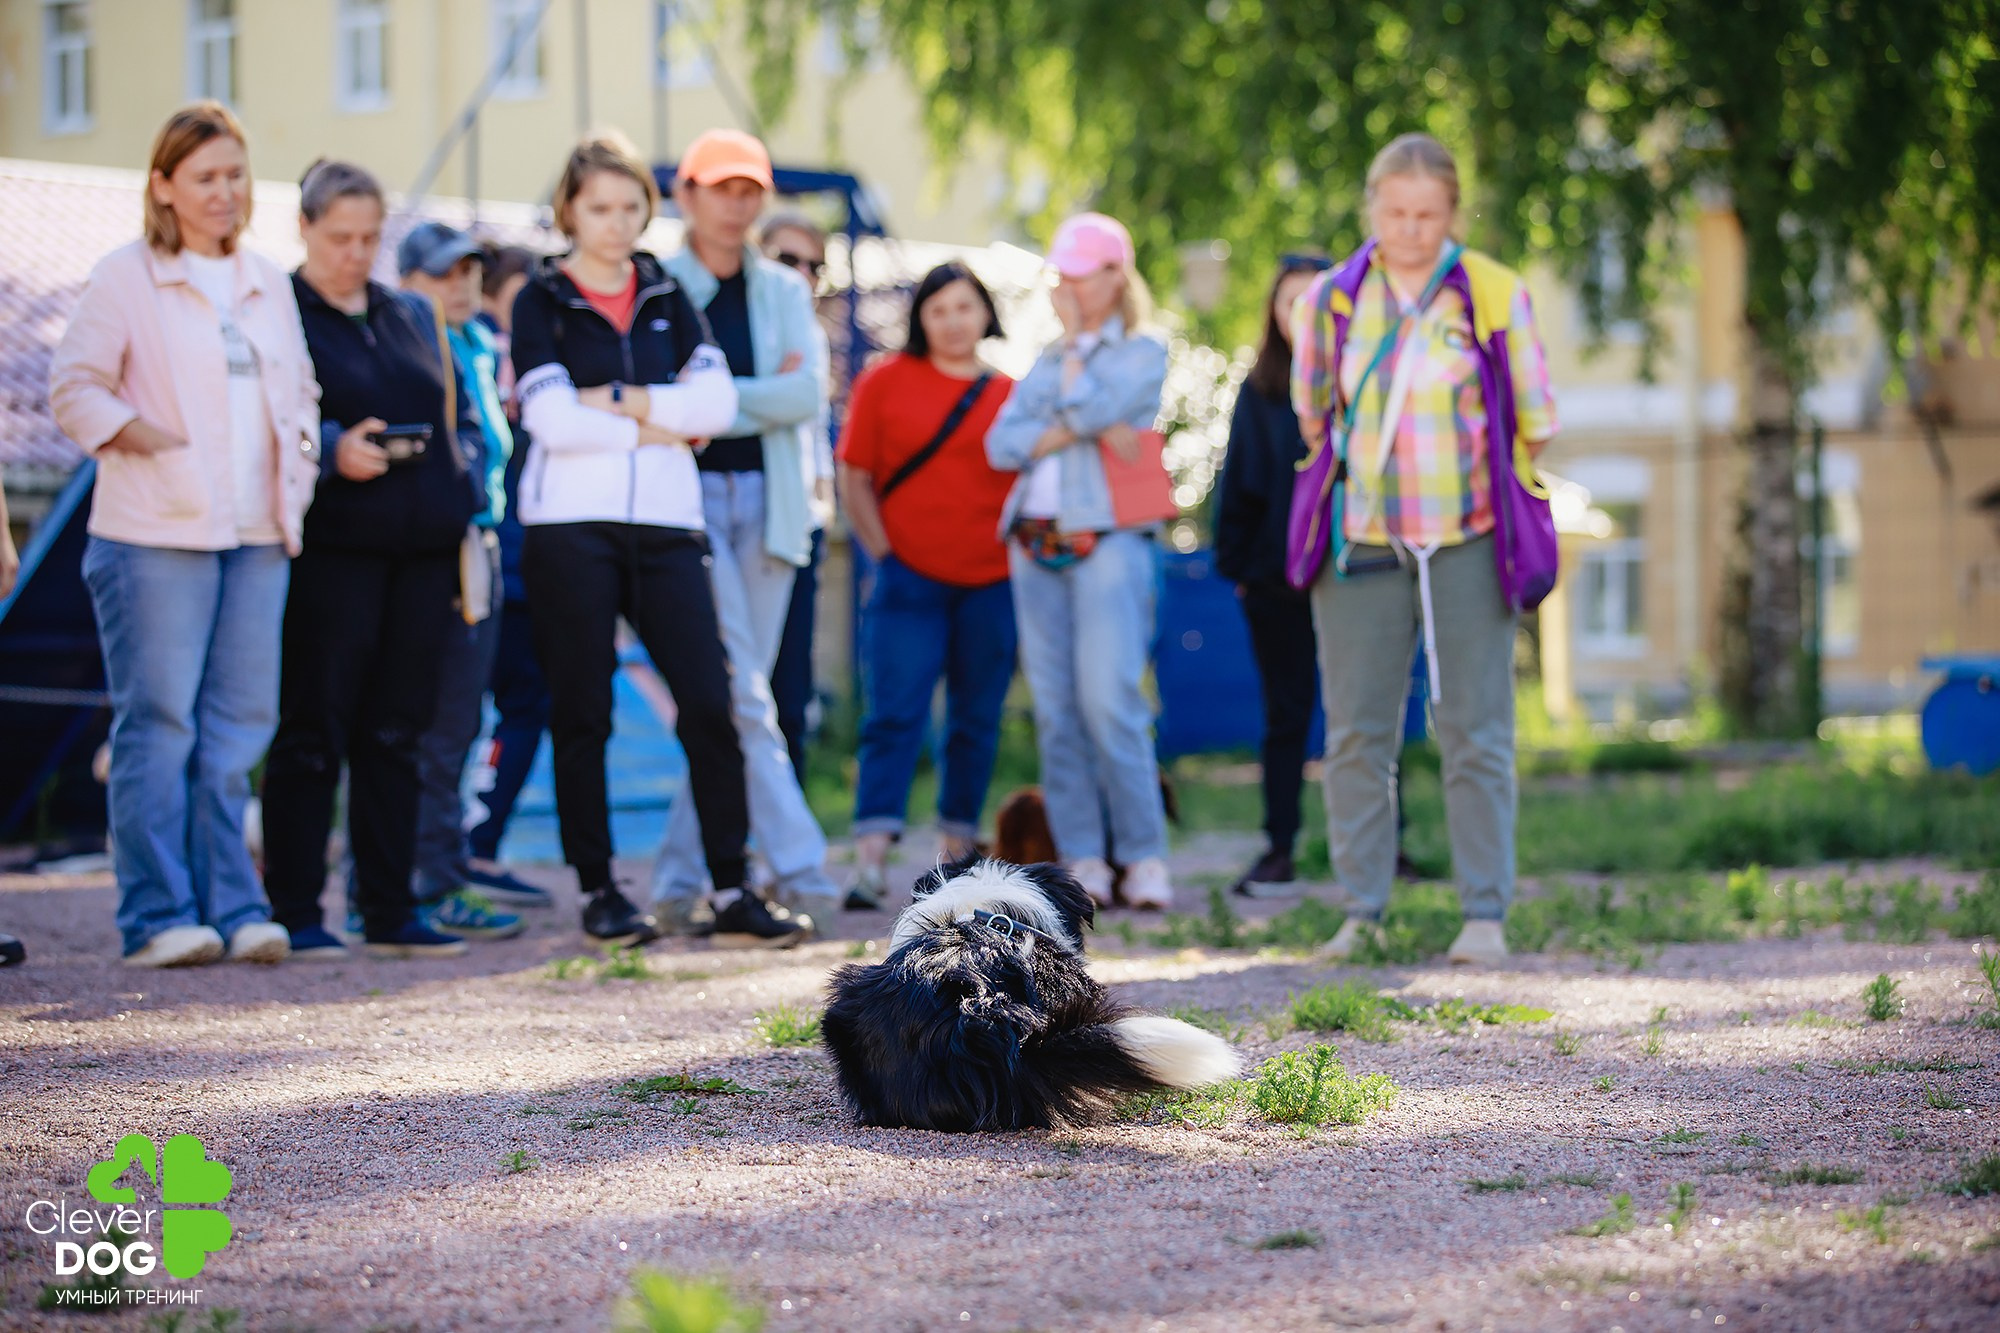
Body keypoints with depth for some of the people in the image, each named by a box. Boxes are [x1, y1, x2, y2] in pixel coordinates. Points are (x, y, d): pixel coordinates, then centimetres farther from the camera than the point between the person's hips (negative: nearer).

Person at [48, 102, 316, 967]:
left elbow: (299, 391, 26)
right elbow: (73, 389, -2)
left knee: (240, 725, 4)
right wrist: (137, 435, -14)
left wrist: (299, 465, 11)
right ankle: (160, 919, -1)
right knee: (159, 726, -4)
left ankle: (233, 908, 9)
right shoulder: (125, 279, 0)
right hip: (157, 539, -5)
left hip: (257, 539, 6)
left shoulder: (268, 285, 17)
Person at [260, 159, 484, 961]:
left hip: (421, 548, 5)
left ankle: (390, 911, 12)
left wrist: (459, 486, 5)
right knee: (314, 732, -2)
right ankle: (296, 913, 2)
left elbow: (460, 414, 23)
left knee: (397, 734, 8)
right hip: (331, 549, -5)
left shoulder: (412, 317, 19)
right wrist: (332, 451, -21)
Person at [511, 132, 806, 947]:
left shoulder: (668, 298, 15)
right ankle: (598, 891, 9)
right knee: (582, 713, 0)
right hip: (571, 525, -3)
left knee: (710, 701, -6)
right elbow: (553, 419, -10)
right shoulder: (542, 301, 4)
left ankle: (731, 891, 0)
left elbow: (717, 400, 1)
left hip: (665, 523, 3)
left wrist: (619, 401, -8)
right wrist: (661, 425, -5)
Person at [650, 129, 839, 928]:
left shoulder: (783, 291, 14)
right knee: (742, 693, -12)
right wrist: (762, 398, -10)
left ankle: (679, 882, 11)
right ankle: (796, 863, -13)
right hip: (687, 495, -4)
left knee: (731, 698, 4)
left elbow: (808, 392, -1)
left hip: (766, 500, 4)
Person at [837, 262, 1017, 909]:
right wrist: (884, 554, -3)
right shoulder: (884, 382, 2)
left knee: (976, 723, 9)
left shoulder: (1010, 395, 7)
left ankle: (955, 852, 21)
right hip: (910, 581, -3)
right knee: (894, 716, -10)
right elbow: (855, 479, 3)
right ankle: (870, 860, -16)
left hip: (991, 584, 3)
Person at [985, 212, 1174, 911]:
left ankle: (1144, 856, -8)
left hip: (1106, 543, -6)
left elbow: (1086, 408, -13)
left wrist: (1075, 338, 1)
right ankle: (1082, 860, 2)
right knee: (1054, 709, 0)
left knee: (1109, 702, -14)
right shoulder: (1047, 361, 20)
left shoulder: (1142, 353, 5)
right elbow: (1003, 443, 5)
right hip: (1036, 542, 6)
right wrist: (1083, 431, -9)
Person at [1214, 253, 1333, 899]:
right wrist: (1238, 565, 4)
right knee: (1285, 717, 8)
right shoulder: (1259, 390, 9)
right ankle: (1279, 850, 12)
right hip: (1275, 578, 2)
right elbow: (1238, 482, 11)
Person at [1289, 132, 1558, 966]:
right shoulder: (1330, 300, 3)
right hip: (1361, 545, 2)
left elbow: (1536, 425, 6)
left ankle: (1485, 913, 4)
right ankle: (1362, 912, 10)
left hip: (1466, 546, -2)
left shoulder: (1496, 298, -2)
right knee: (1356, 733, 3)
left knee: (1476, 734, -1)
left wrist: (1477, 477, 6)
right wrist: (1368, 468, 11)